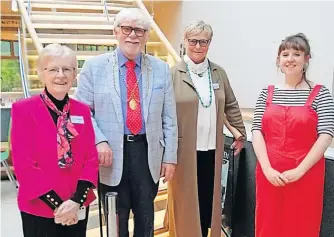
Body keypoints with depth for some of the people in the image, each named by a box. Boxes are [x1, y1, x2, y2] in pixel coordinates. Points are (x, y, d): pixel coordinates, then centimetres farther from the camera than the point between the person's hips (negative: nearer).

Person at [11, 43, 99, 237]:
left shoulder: (83, 111, 3)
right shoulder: (23, 110, -9)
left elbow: (91, 159, 1)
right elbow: (23, 165, -12)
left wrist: (77, 200, -11)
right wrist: (57, 204, -14)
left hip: (78, 208, 4)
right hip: (39, 209, -3)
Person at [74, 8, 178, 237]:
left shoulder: (161, 69, 4)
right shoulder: (94, 66, -1)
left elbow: (169, 118, 4)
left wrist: (170, 156, 1)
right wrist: (99, 141, -16)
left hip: (148, 152, 2)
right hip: (112, 153, -1)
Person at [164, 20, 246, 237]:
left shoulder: (219, 73, 8)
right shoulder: (173, 74, -7)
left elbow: (231, 106, 17)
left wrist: (241, 133, 22)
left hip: (211, 150, 4)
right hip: (184, 151, -4)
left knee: (209, 201, 14)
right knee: (185, 201, 7)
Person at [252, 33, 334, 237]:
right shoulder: (267, 93, 6)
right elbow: (257, 131, 0)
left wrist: (299, 170, -15)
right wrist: (267, 169, -12)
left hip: (305, 176, -2)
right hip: (269, 175, 2)